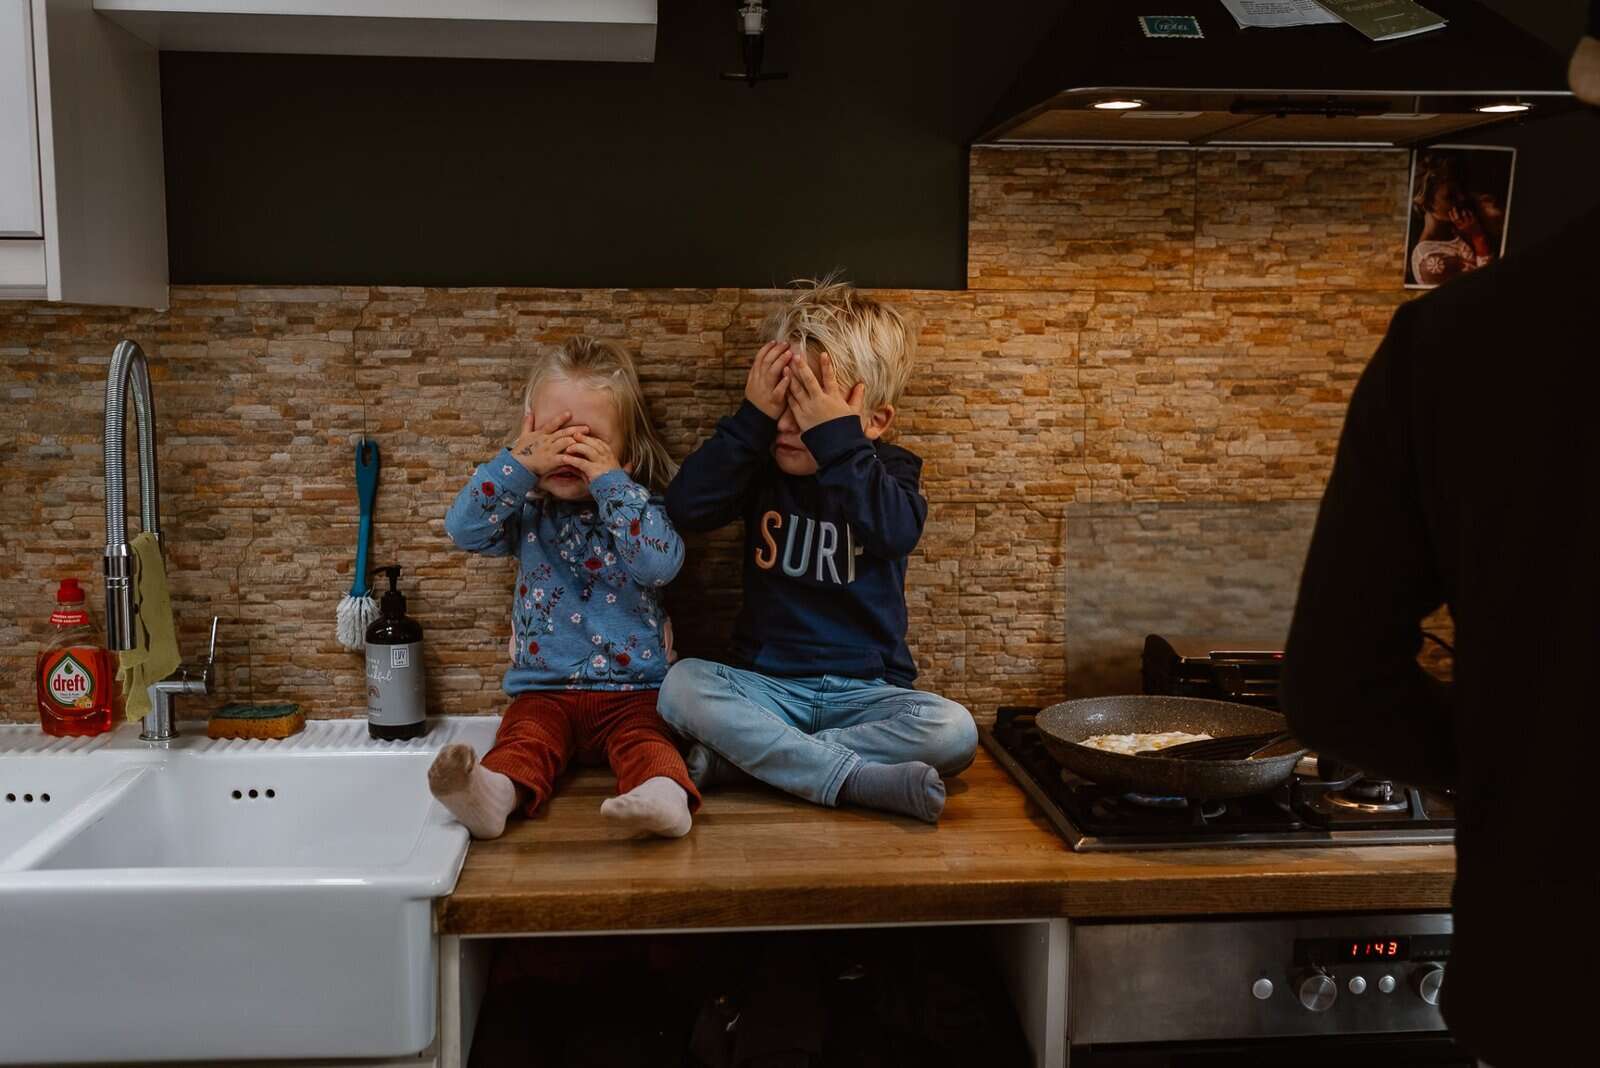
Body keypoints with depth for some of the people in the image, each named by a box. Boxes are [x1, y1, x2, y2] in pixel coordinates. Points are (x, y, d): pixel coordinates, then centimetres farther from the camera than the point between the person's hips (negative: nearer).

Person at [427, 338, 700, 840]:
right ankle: (494, 791, -53)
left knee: (645, 740, -30)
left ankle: (665, 793, -56)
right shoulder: (528, 511, 10)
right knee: (524, 737, -26)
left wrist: (610, 481, -18)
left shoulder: (639, 508, 3)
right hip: (544, 690, 2)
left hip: (631, 690, -2)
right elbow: (464, 528, -7)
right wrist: (520, 463, -16)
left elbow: (661, 563, -18)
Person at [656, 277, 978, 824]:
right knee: (681, 684, -27)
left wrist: (839, 440, -29)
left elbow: (895, 532, -24)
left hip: (866, 689, -1)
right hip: (769, 683, 1)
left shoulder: (889, 470, -1)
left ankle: (747, 753, -25)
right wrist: (749, 419, -19)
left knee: (953, 733, -27)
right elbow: (686, 507, -14)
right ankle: (856, 777, -33)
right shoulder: (763, 467, 3)